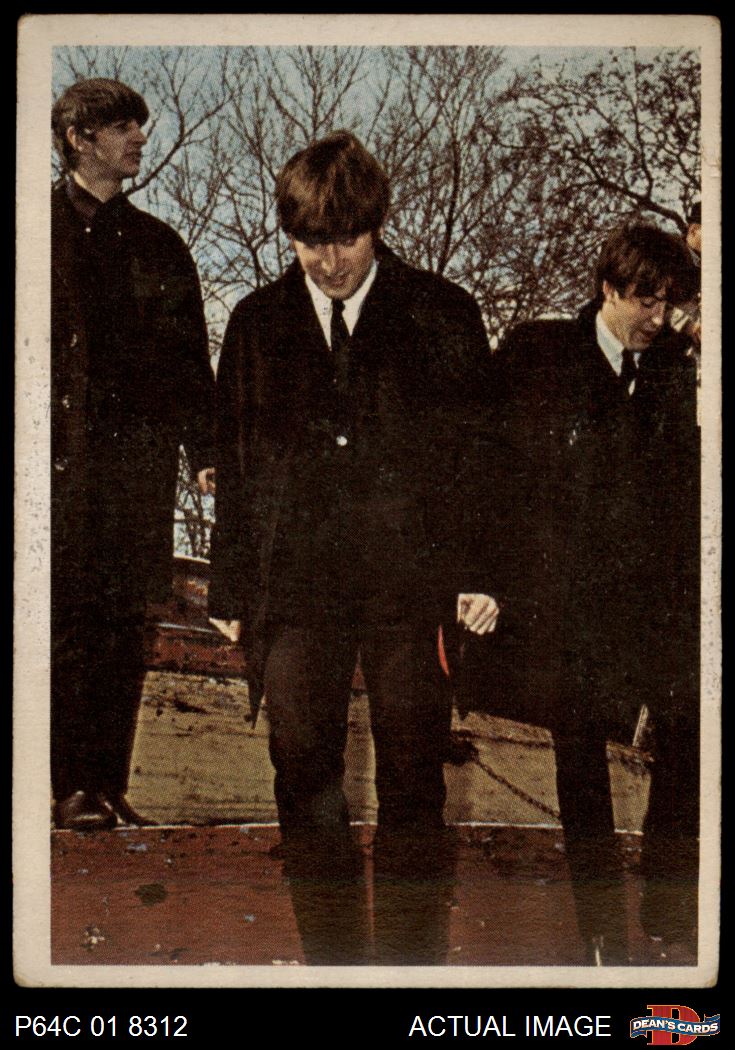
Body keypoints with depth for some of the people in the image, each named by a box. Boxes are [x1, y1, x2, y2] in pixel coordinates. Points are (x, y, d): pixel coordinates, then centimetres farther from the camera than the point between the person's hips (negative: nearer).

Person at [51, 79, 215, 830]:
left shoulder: (157, 245, 19)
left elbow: (189, 356, 17)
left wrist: (204, 449, 5)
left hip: (139, 457, 3)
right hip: (60, 453, -3)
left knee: (124, 627, 2)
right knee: (68, 621, -6)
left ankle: (109, 785, 8)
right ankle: (72, 788, 1)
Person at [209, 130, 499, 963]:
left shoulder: (443, 315, 5)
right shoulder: (257, 323, 12)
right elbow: (234, 464, 13)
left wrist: (479, 574, -4)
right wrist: (230, 592, 10)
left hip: (412, 581, -1)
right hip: (295, 584, 2)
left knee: (412, 779, 4)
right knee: (304, 779, 3)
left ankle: (409, 956, 18)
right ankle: (330, 957, 18)